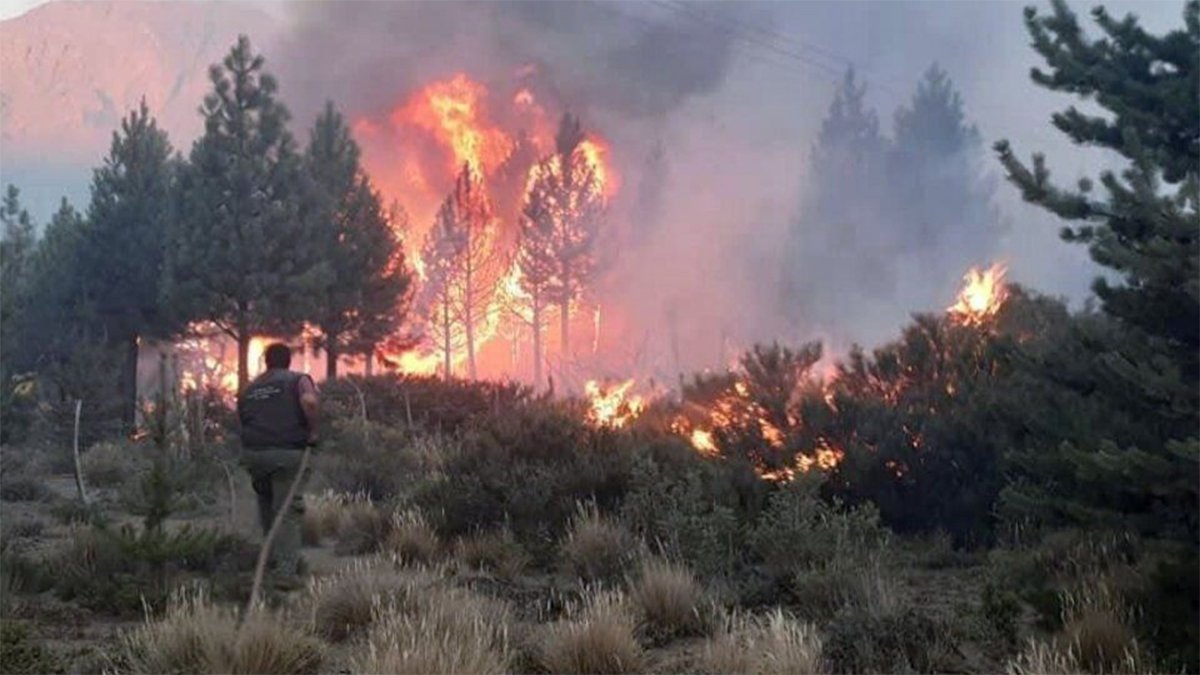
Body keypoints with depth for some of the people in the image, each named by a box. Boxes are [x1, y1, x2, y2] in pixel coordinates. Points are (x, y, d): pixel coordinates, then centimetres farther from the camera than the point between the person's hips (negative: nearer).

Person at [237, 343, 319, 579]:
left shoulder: (248, 389, 18)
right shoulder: (298, 380, 2)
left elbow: (242, 421, 16)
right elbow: (310, 401, -18)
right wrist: (313, 431, -8)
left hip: (253, 453, 4)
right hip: (287, 453, -4)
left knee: (267, 504, 22)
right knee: (288, 511, -1)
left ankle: (274, 558, 29)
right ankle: (287, 568, -5)